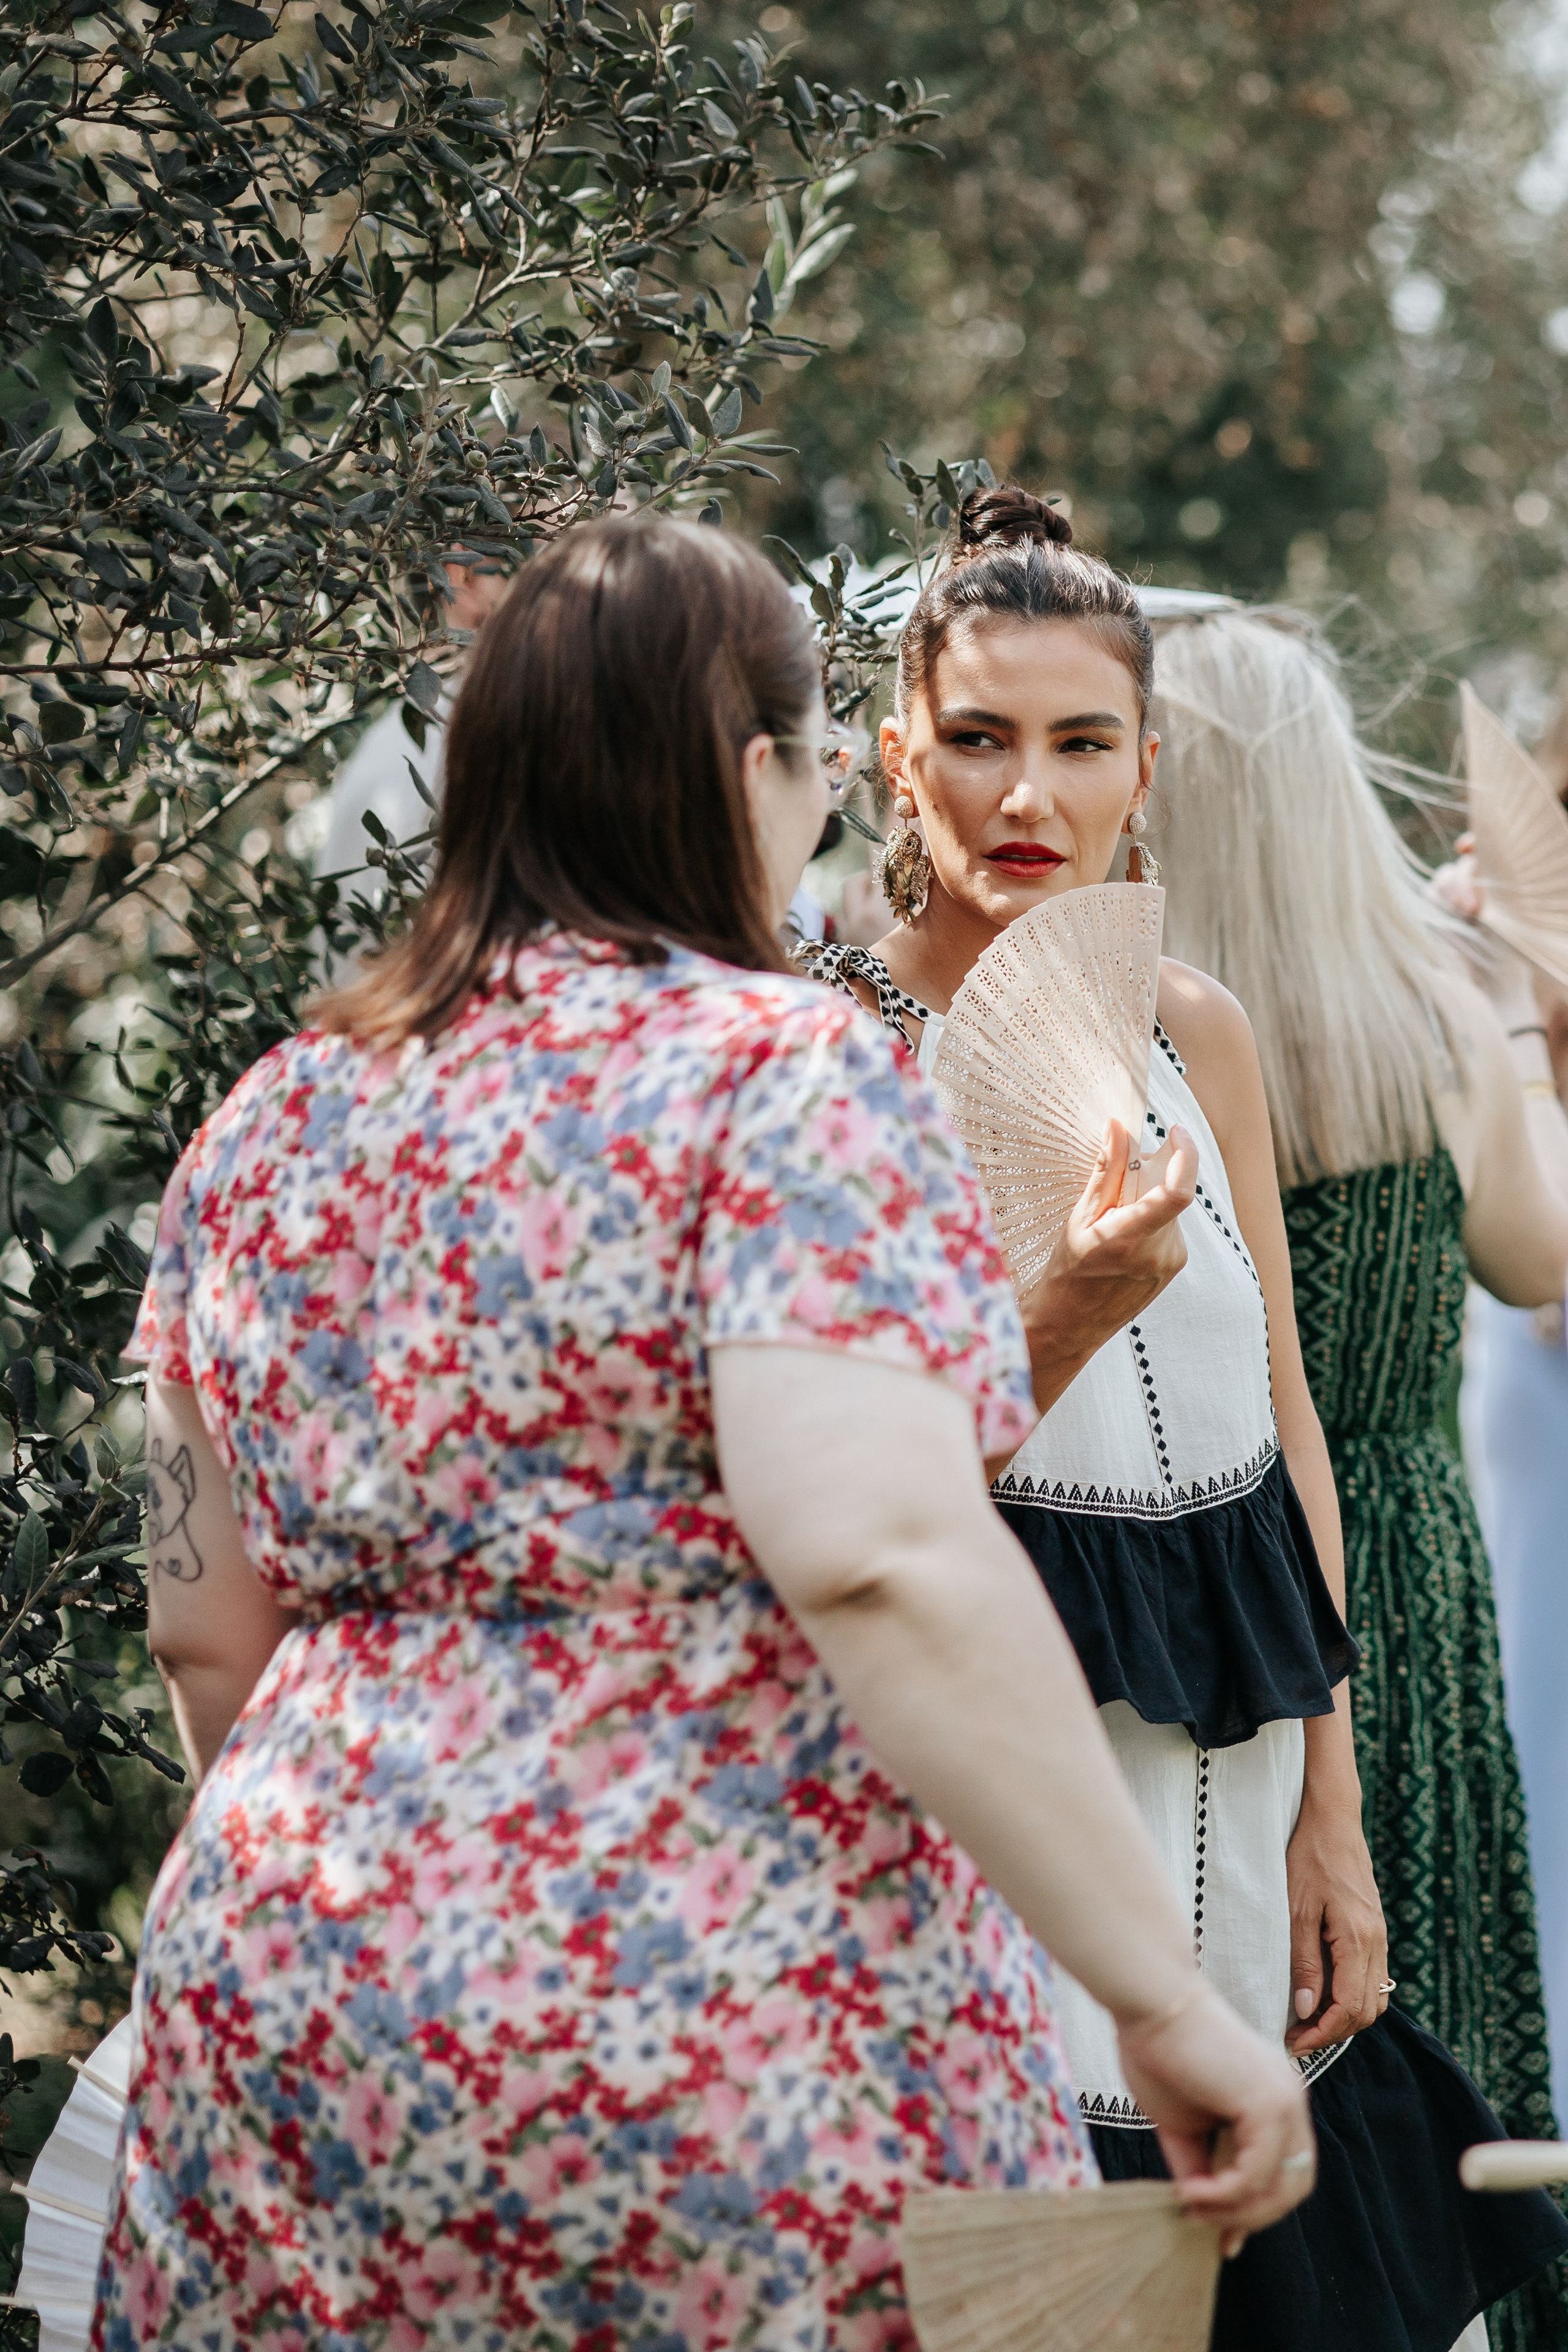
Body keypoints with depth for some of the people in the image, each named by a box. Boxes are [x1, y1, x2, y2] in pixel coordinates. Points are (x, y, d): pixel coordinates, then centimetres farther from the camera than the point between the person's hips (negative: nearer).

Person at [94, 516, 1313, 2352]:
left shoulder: (268, 1124, 10)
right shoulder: (783, 1071, -9)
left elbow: (204, 1631, 16)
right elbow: (877, 1558, -23)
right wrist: (1167, 1998, -20)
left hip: (280, 1998, 6)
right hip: (736, 2046, -6)